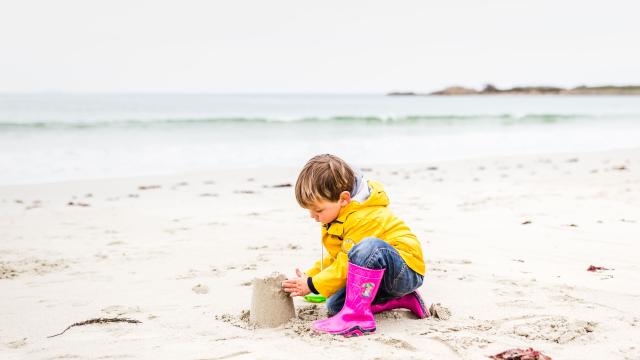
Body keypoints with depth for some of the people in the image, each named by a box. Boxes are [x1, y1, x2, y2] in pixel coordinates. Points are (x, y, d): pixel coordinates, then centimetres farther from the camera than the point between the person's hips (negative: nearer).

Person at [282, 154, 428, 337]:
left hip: (407, 271, -11)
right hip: (377, 274, 11)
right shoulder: (339, 215, 6)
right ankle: (401, 299, 12)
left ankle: (356, 315, -33)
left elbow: (347, 264, -25)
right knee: (334, 305, 4)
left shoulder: (363, 219, -27)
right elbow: (336, 257, 16)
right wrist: (308, 276, 3)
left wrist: (312, 285, -15)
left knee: (369, 247, -38)